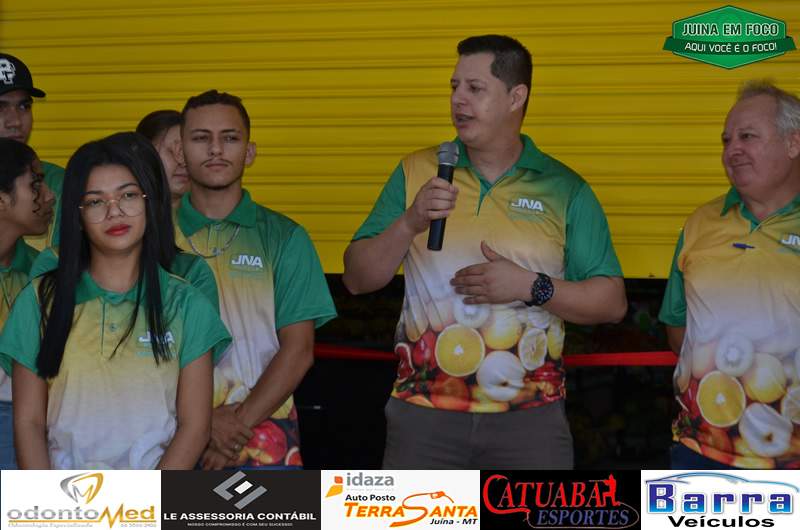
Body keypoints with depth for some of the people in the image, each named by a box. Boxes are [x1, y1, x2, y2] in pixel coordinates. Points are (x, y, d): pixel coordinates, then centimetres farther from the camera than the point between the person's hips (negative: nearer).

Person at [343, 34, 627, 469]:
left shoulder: (564, 189, 2)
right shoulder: (416, 173, 7)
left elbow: (612, 302, 1)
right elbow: (357, 279, 4)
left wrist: (531, 286, -14)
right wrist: (410, 223, -12)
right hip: (423, 412, 1)